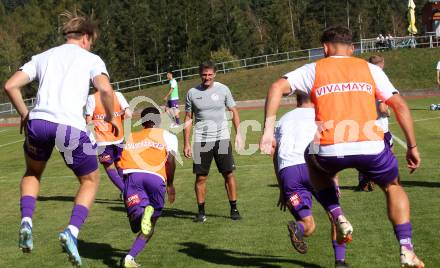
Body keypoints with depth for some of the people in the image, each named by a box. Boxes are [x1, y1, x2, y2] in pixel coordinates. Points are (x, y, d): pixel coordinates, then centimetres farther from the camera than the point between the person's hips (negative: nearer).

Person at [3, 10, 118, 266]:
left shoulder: (43, 57, 22)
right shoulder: (91, 59, 12)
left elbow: (10, 86, 12)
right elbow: (105, 90, -7)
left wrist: (25, 115, 22)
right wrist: (110, 117, 8)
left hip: (38, 122, 3)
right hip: (71, 127, -3)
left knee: (33, 172, 31)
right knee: (91, 180, 19)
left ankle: (26, 220, 6)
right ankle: (72, 231, -3)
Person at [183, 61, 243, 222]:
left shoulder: (223, 89, 3)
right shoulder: (192, 93, 3)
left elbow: (234, 112, 8)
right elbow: (188, 118, 7)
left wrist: (238, 134, 0)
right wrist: (186, 144, 3)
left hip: (222, 138, 0)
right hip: (201, 141, 0)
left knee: (229, 174, -1)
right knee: (201, 177, 0)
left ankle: (234, 209, 9)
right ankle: (201, 212, 11)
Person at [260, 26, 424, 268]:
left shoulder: (313, 70, 17)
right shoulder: (370, 69, 19)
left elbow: (277, 88, 3)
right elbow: (400, 106, 14)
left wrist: (268, 130, 0)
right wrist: (412, 147, 19)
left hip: (330, 150, 0)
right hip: (371, 147, 1)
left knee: (314, 164, 37)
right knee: (393, 188, 30)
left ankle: (338, 218, 17)